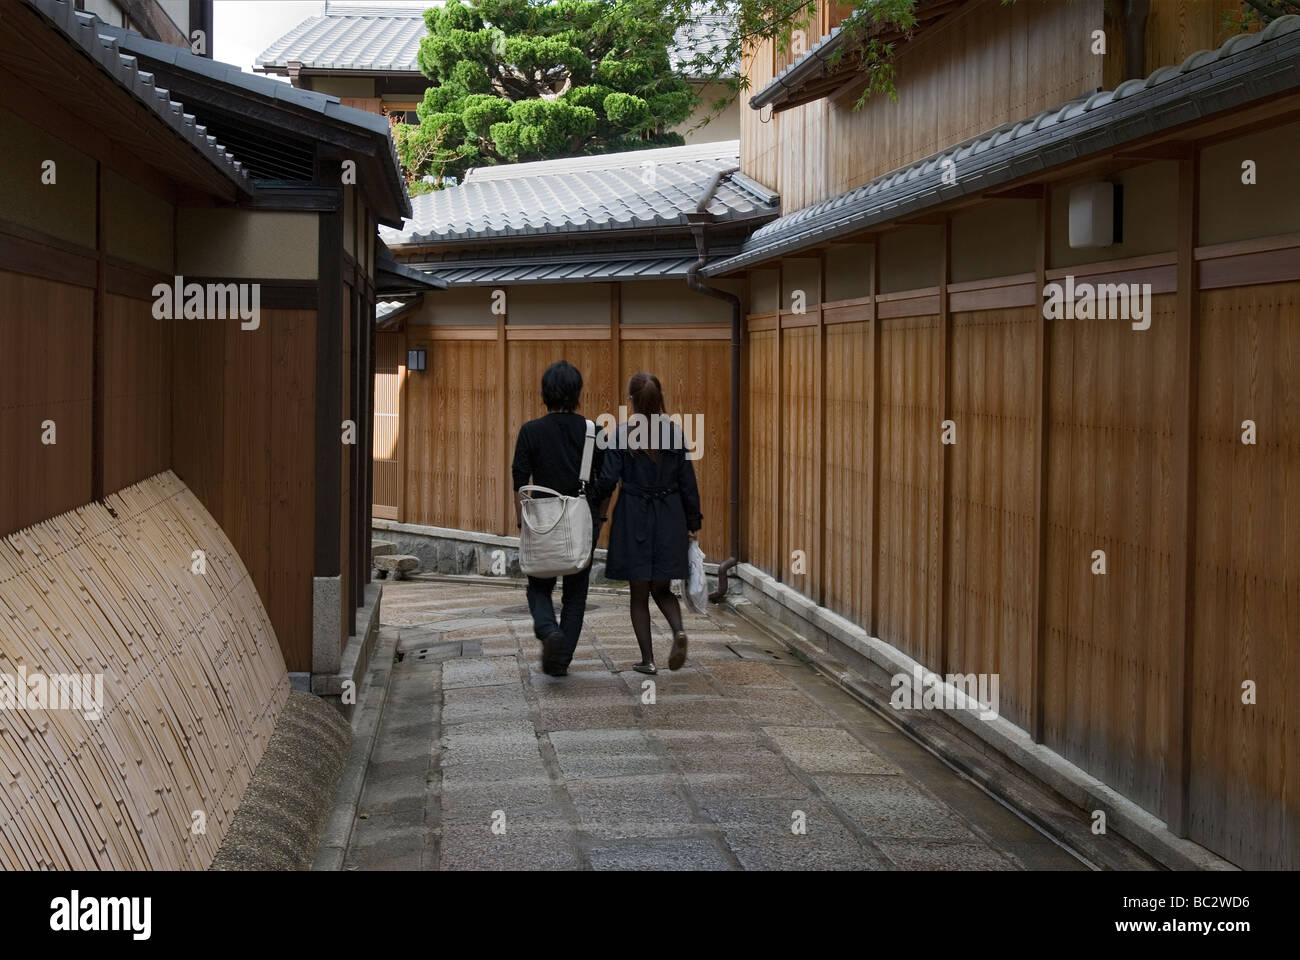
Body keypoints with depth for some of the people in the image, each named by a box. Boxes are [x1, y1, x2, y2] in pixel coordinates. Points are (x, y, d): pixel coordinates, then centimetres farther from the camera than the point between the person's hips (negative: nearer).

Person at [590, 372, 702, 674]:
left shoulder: (622, 433, -10)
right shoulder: (673, 431, -2)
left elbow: (608, 479, -11)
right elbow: (687, 480, 2)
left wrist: (595, 502, 10)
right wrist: (692, 522, 10)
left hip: (633, 517, -2)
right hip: (669, 518, 3)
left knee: (639, 593, 9)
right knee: (661, 589, 15)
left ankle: (648, 659, 8)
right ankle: (678, 630, -12)